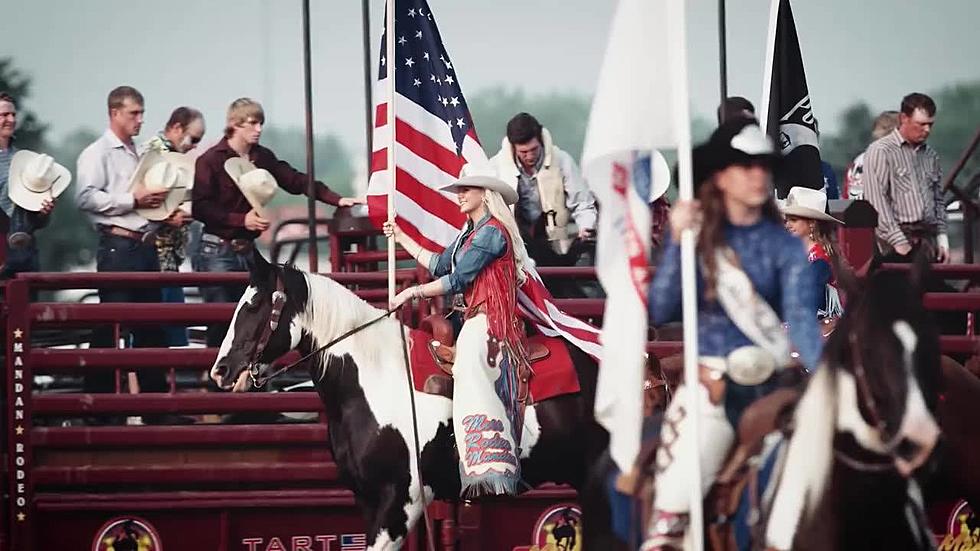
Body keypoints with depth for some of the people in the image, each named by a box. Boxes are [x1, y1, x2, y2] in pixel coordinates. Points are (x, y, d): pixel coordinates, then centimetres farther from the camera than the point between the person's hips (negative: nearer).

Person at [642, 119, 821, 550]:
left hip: (762, 383, 1)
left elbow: (800, 316, -10)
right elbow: (660, 311, -3)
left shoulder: (783, 246, 2)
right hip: (704, 375, -1)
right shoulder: (698, 235, 4)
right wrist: (676, 243, -14)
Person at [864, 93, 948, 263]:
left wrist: (942, 238, 12)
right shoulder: (880, 151, -3)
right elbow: (877, 202, -11)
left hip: (929, 239, 6)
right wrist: (899, 242, -15)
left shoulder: (930, 156, 18)